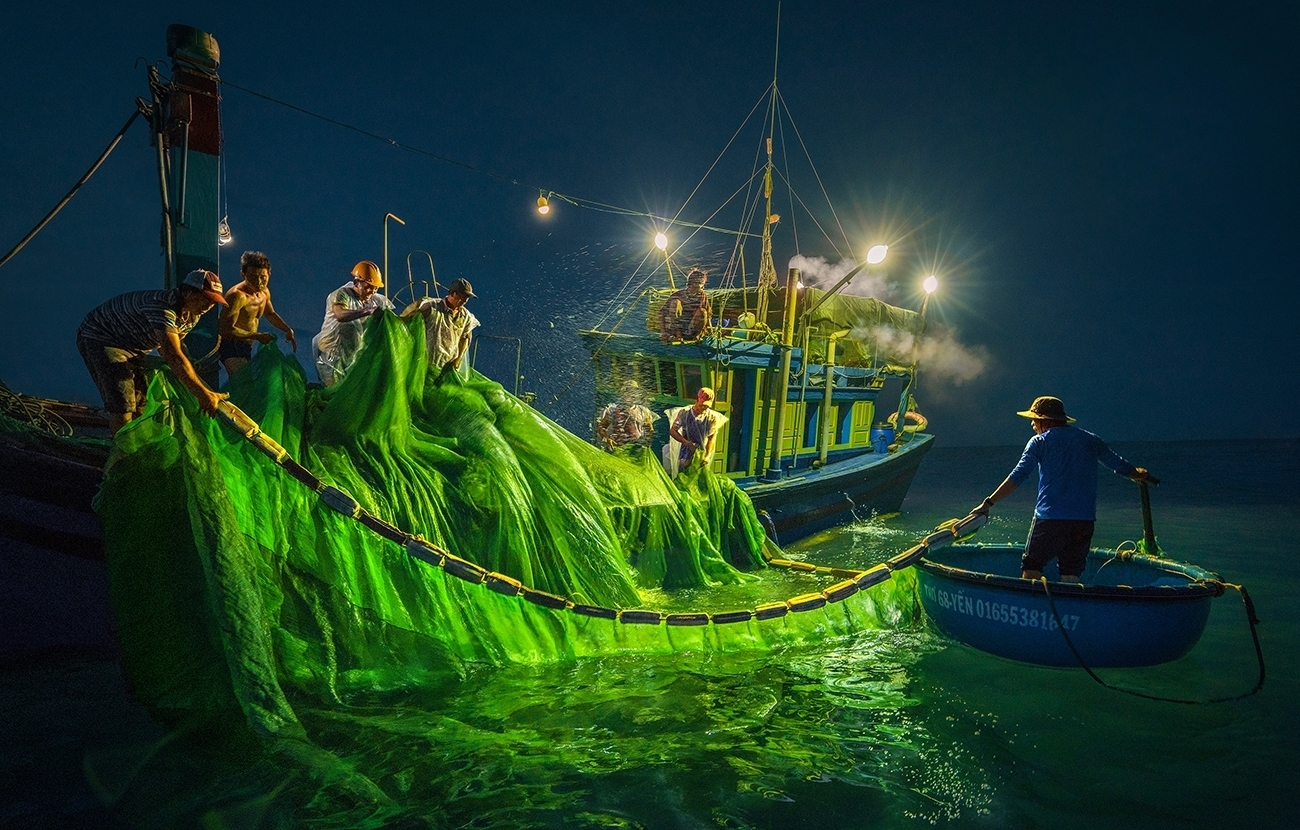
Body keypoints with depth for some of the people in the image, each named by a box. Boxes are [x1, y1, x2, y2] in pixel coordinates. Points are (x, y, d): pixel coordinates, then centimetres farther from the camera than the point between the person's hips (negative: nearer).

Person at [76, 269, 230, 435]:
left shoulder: (192, 316, -6)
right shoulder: (162, 307, -36)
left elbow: (167, 349, 7)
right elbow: (173, 356, -43)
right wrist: (202, 393, -46)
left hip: (130, 346, 9)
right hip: (99, 338, -9)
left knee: (141, 403, 7)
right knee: (122, 405, -18)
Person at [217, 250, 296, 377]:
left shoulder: (264, 292, 6)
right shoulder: (237, 296, -22)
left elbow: (270, 314, 27)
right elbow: (226, 329, -25)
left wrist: (288, 330, 14)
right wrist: (257, 336, -22)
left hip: (246, 348, 9)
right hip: (231, 347, -9)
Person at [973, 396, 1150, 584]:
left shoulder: (1039, 441, 1)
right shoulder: (1090, 440, 13)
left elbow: (1018, 476, -7)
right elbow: (1120, 465, 21)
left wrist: (989, 503, -9)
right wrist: (1139, 474, 43)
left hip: (1049, 517, -4)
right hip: (1085, 519, 4)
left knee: (1031, 568, 5)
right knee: (1072, 574, 9)